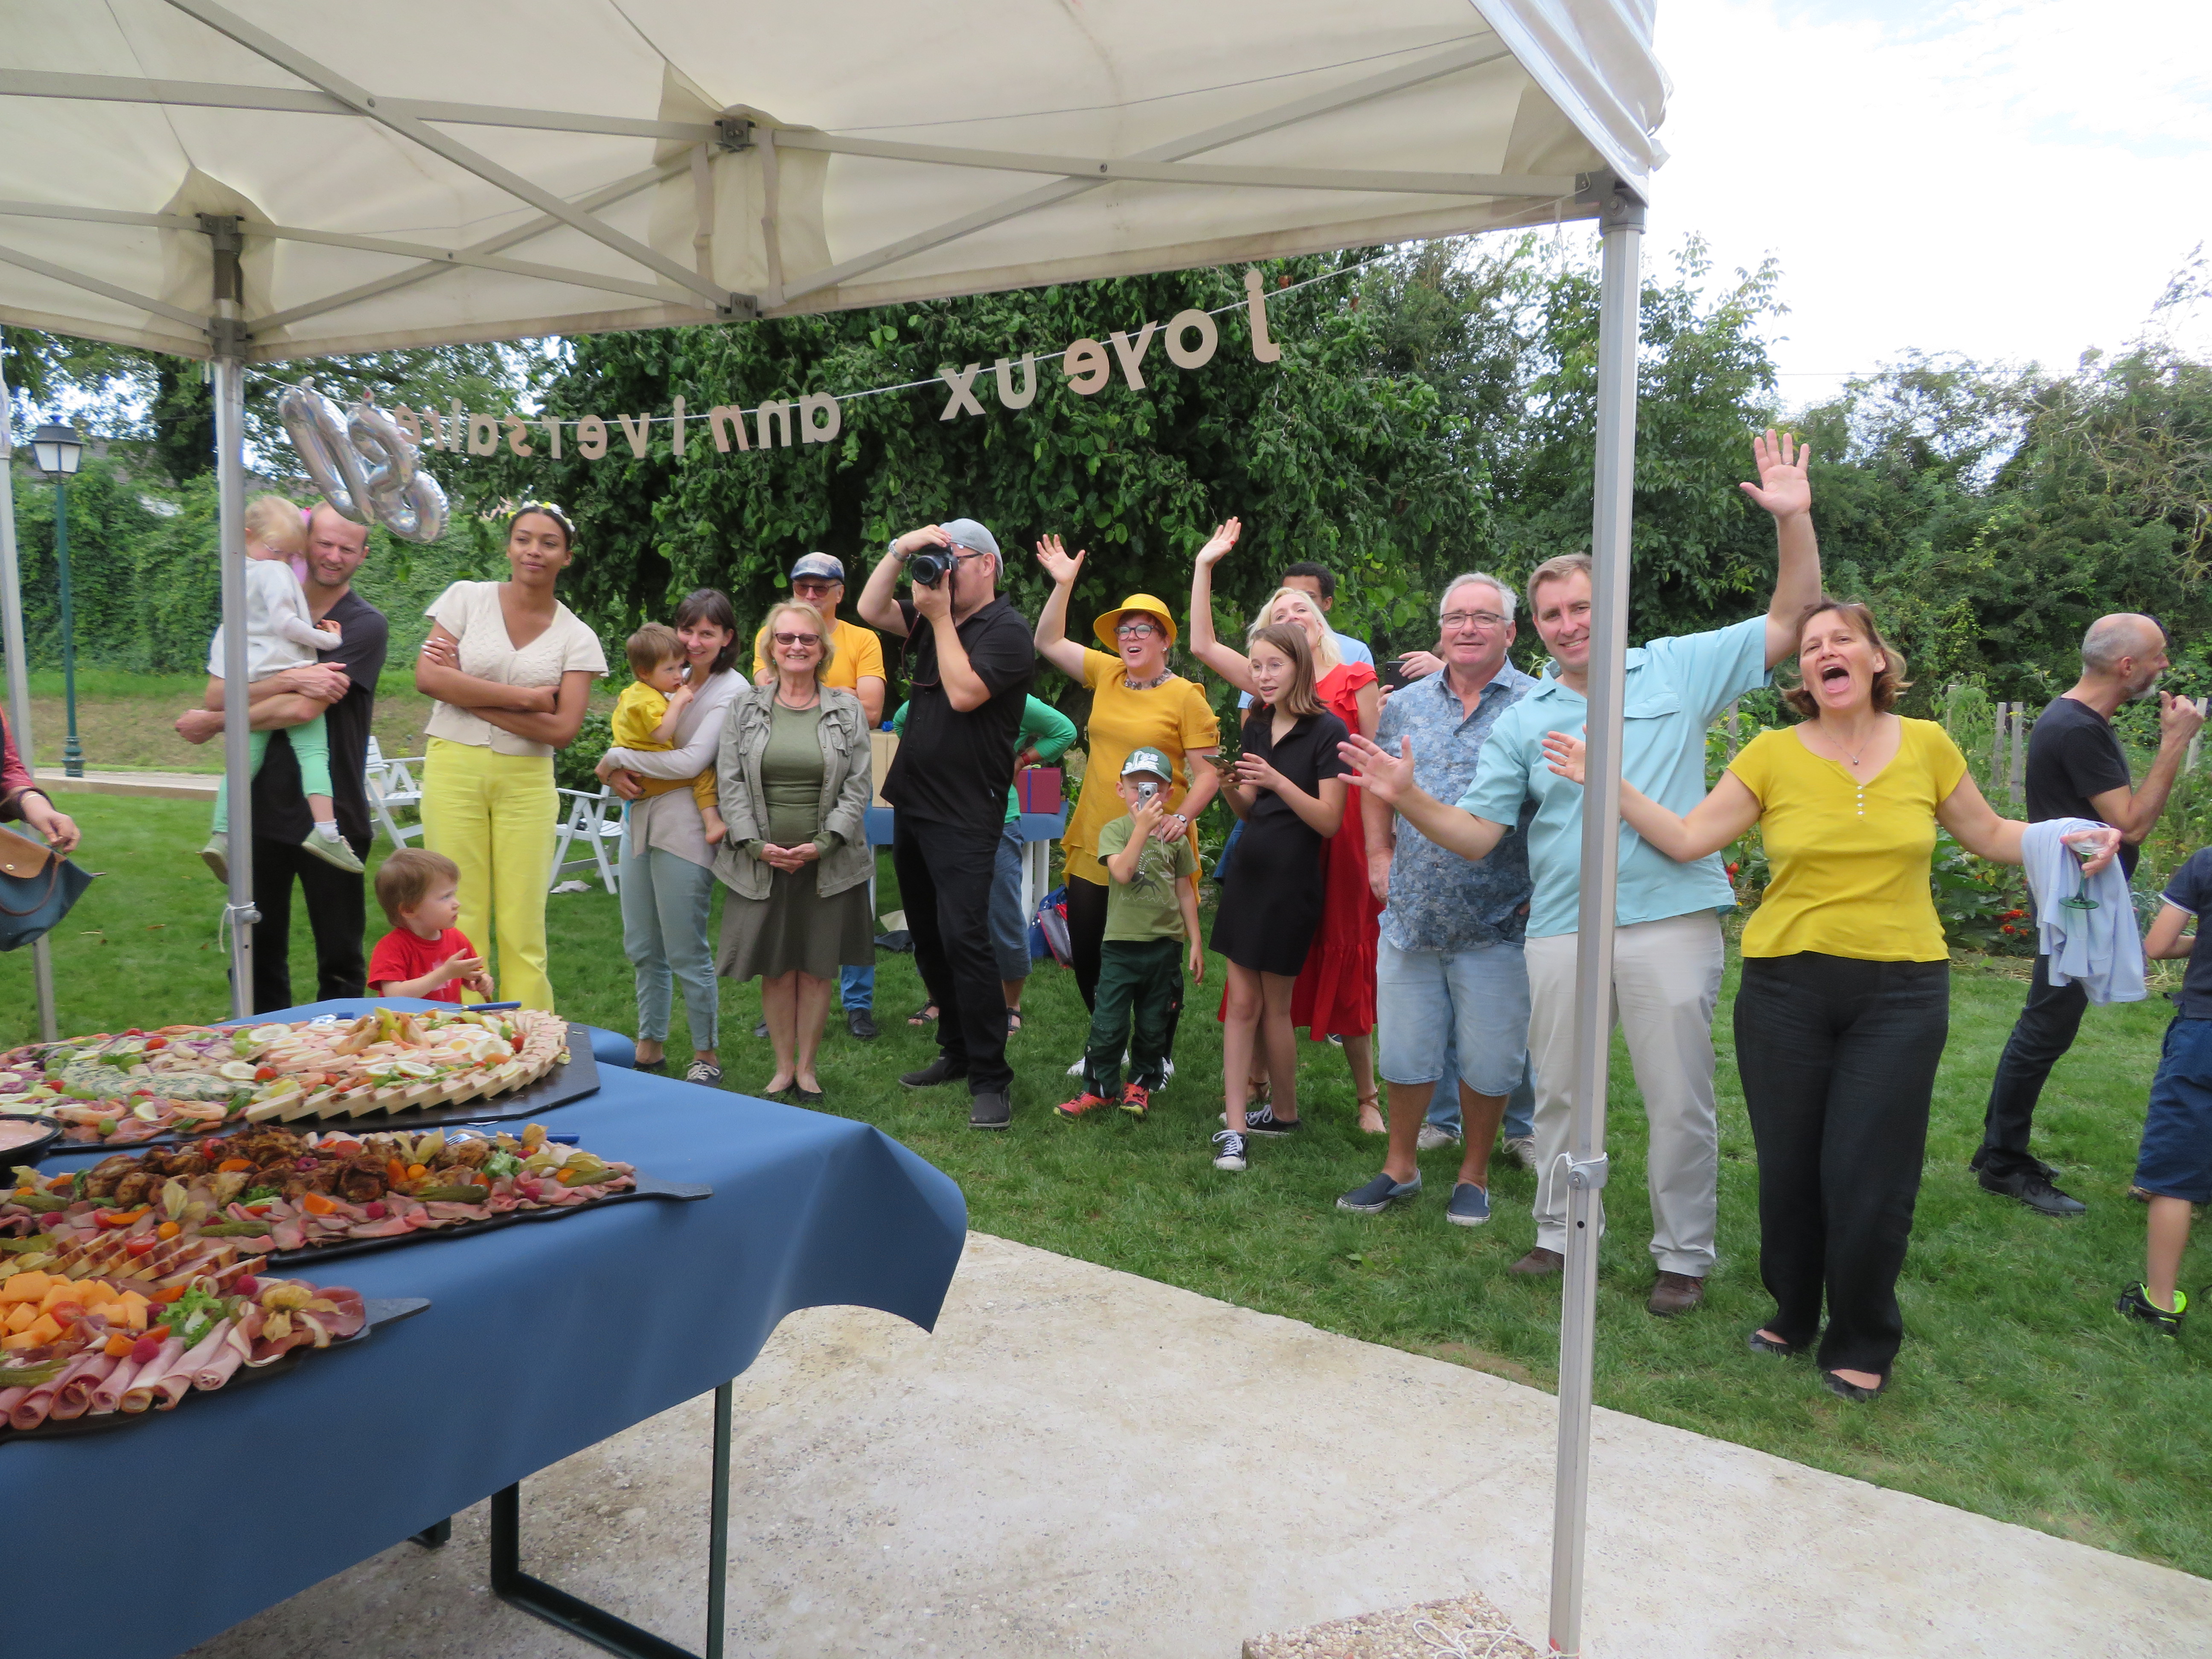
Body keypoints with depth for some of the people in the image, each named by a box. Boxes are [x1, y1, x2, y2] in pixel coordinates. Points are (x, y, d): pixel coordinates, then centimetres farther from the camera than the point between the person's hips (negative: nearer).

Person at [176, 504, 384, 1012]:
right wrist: (288, 680, -22)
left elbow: (303, 709, -16)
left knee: (340, 960, 7)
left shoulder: (364, 626, -6)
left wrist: (213, 723, -5)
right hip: (261, 811, 4)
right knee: (258, 952, 14)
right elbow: (216, 694, -5)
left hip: (330, 817, -4)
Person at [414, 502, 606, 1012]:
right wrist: (523, 696, -9)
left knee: (523, 927, 0)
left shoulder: (577, 638, 5)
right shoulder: (467, 598, 5)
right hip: (454, 769, 0)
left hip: (526, 781, 1)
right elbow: (427, 677, -7)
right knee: (459, 918, -1)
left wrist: (467, 692, -7)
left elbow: (563, 730, -5)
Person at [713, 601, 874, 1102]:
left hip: (828, 862, 0)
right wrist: (756, 845, -9)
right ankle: (783, 1066, 19)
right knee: (775, 967, 5)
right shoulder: (744, 707, 6)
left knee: (818, 966, 6)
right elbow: (731, 783, 2)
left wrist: (824, 844, -10)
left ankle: (807, 1066, 19)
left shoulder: (847, 710, 4)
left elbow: (859, 786, 0)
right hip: (763, 860, 1)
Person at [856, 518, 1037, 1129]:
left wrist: (941, 617, -13)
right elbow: (870, 610, 6)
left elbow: (964, 693, -21)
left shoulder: (1006, 630, -10)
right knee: (928, 941, 14)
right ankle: (956, 1051, 27)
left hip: (964, 817, -9)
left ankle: (990, 1078, -7)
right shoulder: (933, 618, 14)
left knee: (963, 939, -14)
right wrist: (900, 549, -2)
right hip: (913, 804, 9)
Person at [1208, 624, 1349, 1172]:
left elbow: (1330, 821, -14)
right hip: (1249, 874, 6)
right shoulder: (1256, 726, 9)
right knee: (1242, 1003, 4)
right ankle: (1234, 1127, 7)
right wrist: (1230, 787, -7)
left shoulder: (1327, 731, -10)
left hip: (1292, 884, -6)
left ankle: (1286, 1114, 25)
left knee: (1274, 1006, 6)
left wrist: (1277, 781, -24)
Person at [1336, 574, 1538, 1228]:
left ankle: (1473, 1174, 28)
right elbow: (1376, 784, 21)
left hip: (1497, 921, -3)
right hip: (1411, 913, 4)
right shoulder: (1406, 704, 8)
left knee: (1488, 1060, 8)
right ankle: (1401, 1167, 31)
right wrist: (1379, 855, 12)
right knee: (1405, 1050, 13)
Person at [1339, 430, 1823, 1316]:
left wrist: (1793, 520, -10)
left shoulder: (1678, 670, 4)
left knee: (1680, 1100, 6)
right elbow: (1475, 834, 2)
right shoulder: (1523, 719, 8)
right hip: (1561, 932, 3)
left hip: (1670, 923, -2)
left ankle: (1684, 1255, 23)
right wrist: (1409, 798, -15)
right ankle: (1560, 1234, 31)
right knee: (1559, 1095, 13)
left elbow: (1792, 622, 2)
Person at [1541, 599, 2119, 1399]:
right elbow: (1686, 838, -5)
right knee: (1788, 1169, 9)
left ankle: (1862, 1343, 23)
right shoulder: (1773, 755, -2)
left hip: (1901, 993, 0)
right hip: (1788, 988, 0)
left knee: (1869, 1176, 1)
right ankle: (1793, 1316, 32)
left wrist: (2072, 839, -3)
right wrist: (1610, 784, -13)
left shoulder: (1926, 746, 2)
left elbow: (1990, 835, 13)